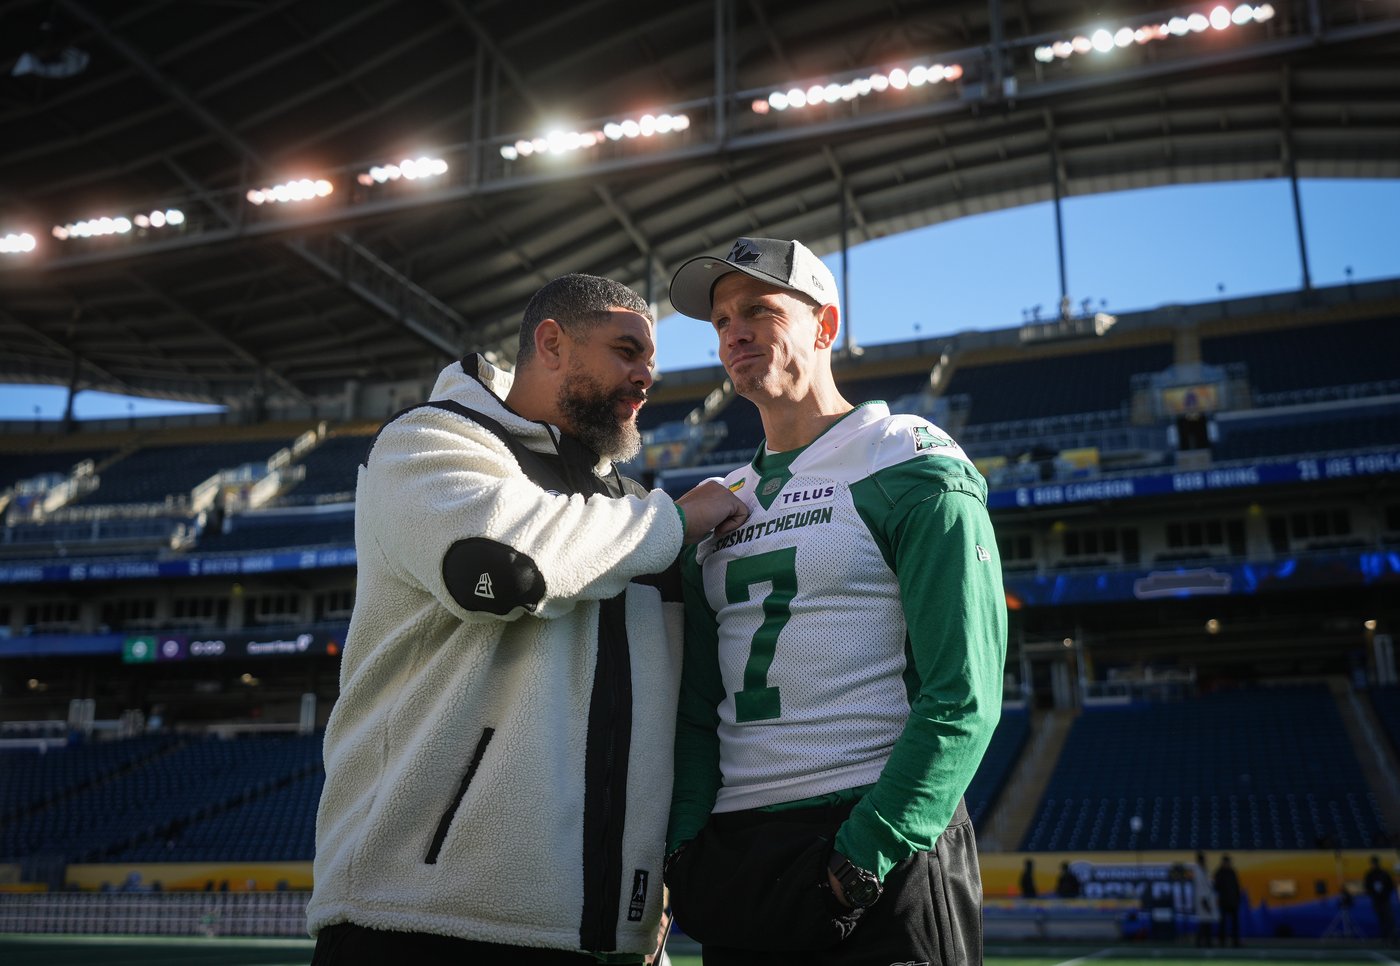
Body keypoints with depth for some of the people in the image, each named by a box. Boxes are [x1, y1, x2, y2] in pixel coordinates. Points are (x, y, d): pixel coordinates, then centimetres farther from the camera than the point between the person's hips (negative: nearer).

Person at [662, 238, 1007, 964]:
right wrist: (684, 844, 0)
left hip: (887, 855, -5)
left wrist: (865, 855, -18)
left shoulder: (911, 465, -4)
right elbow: (698, 704, 13)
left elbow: (961, 700, -12)